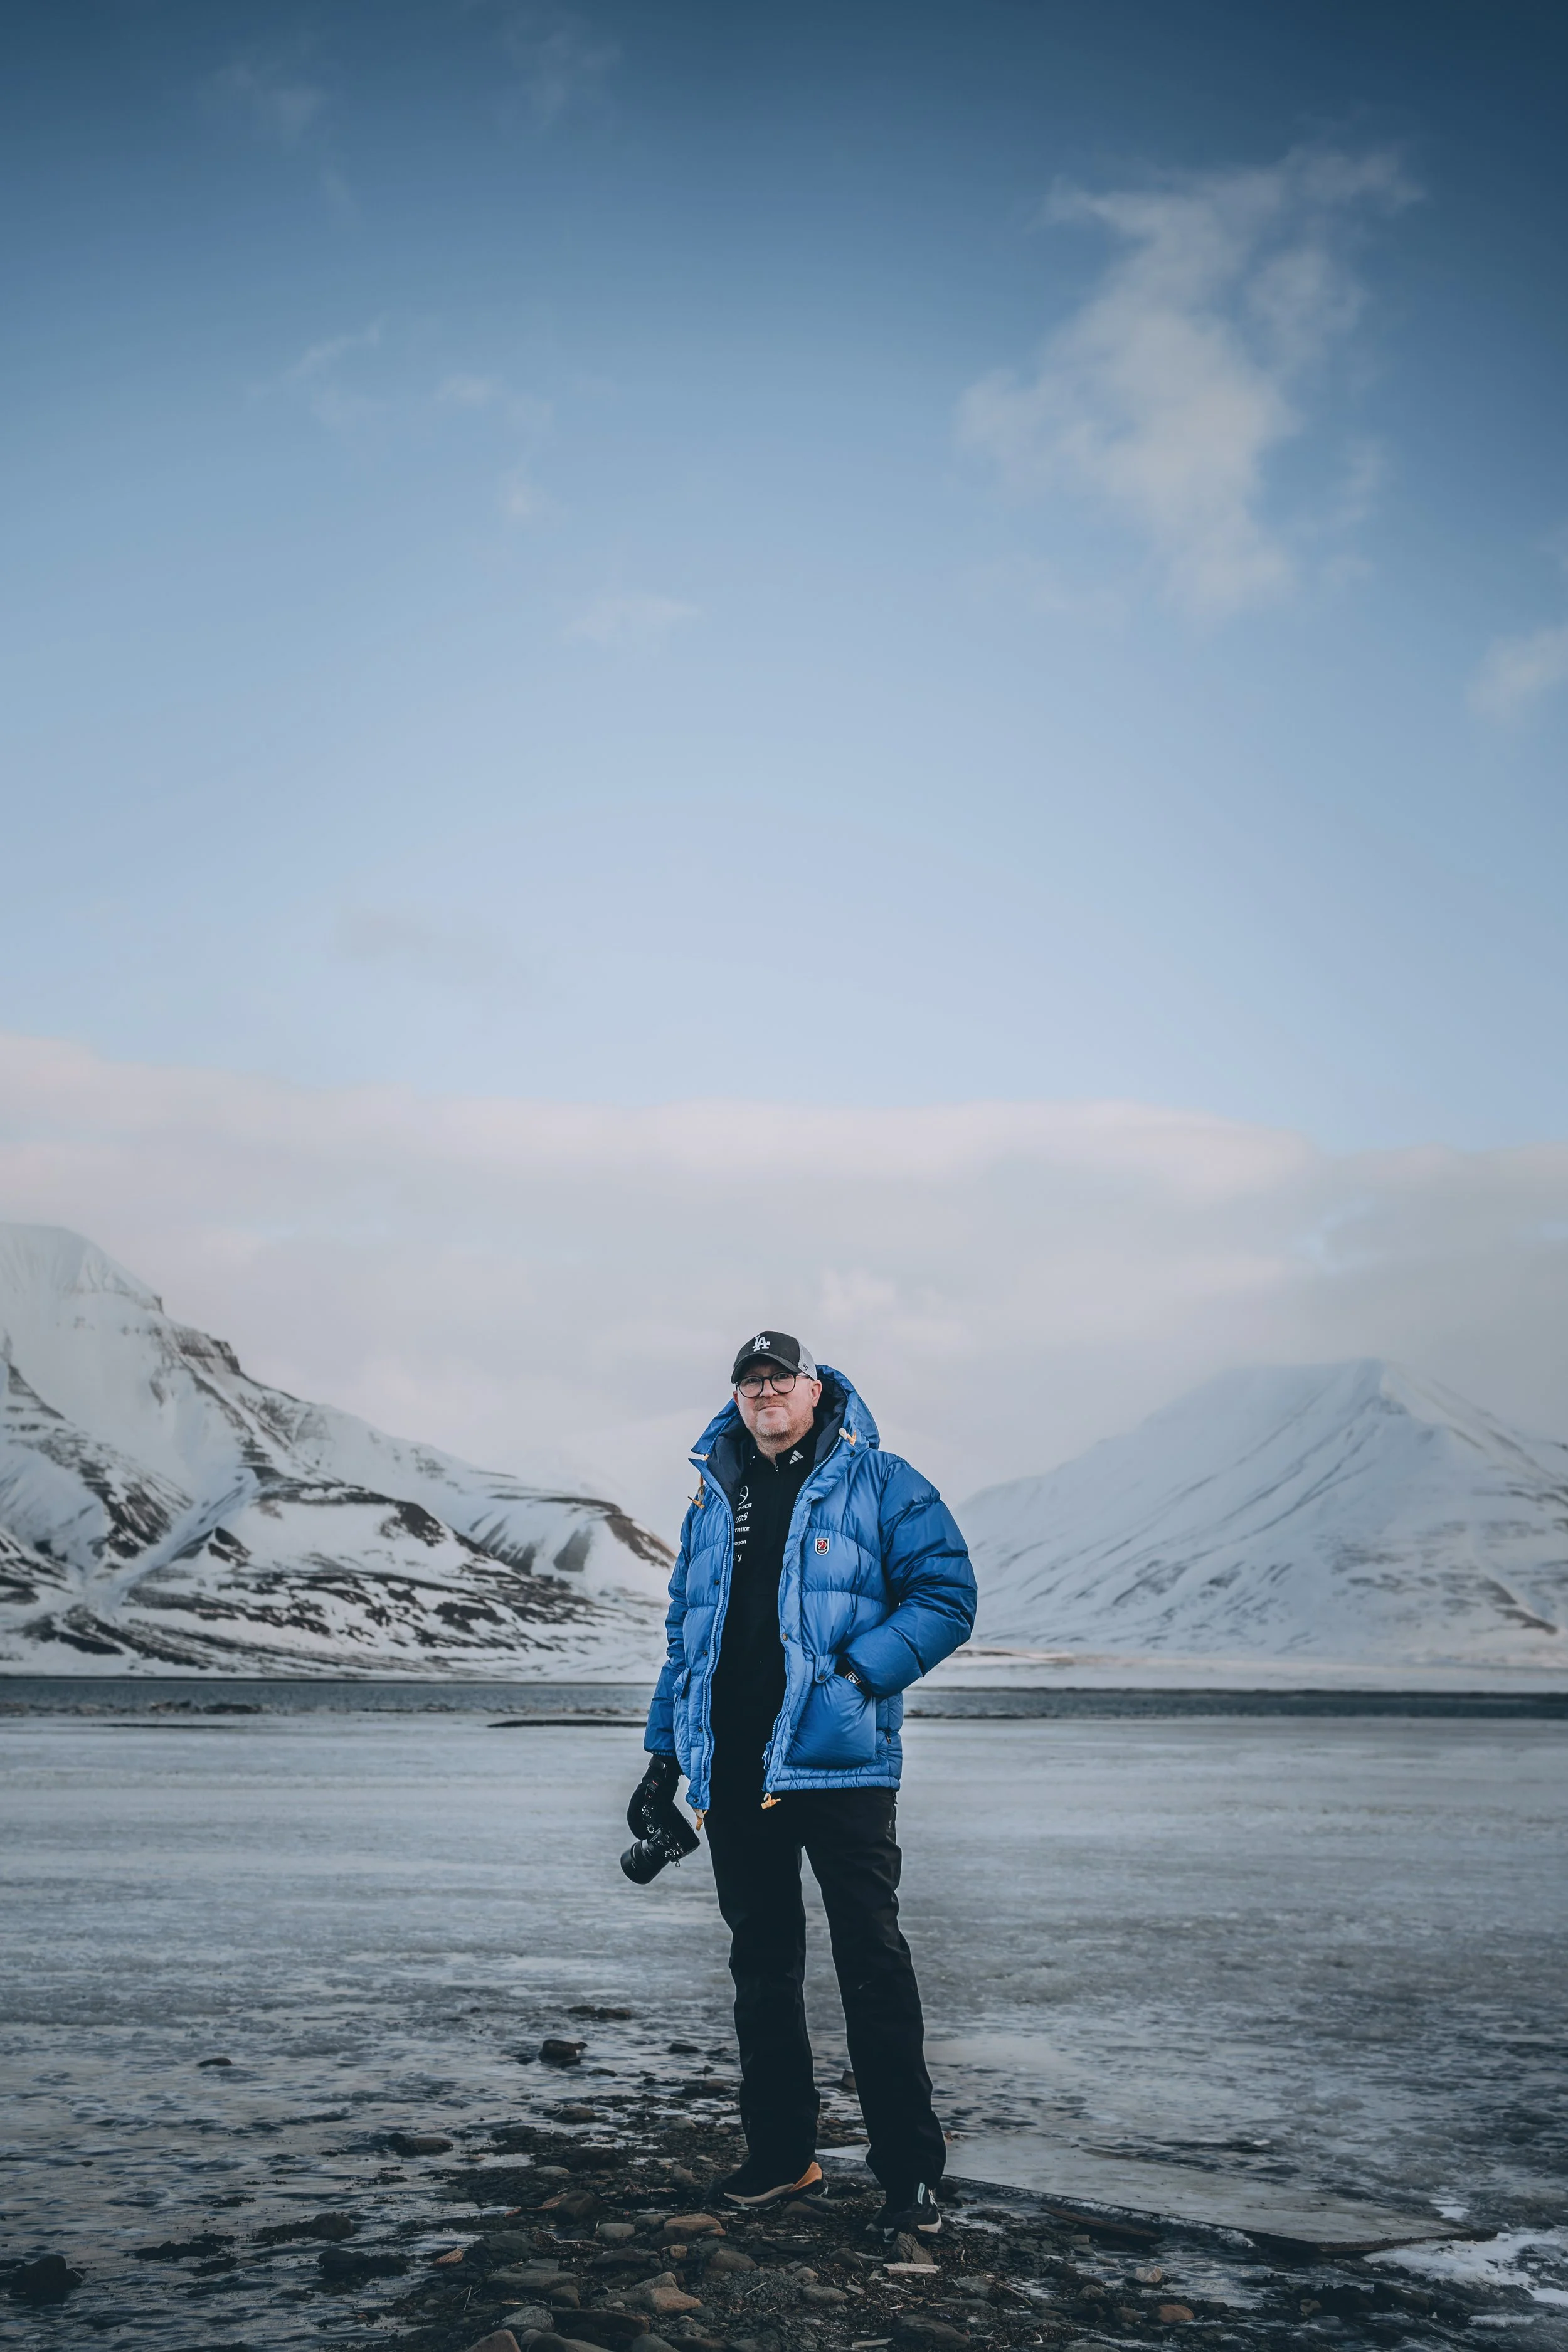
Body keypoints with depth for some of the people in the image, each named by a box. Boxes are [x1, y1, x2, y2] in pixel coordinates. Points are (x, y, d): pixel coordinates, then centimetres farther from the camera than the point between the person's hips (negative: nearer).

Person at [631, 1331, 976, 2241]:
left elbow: (947, 1596, -6)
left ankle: (911, 2172, 7)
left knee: (873, 1964, -3)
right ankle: (782, 2155, 24)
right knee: (762, 1963, 12)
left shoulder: (879, 1483, 0)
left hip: (839, 1762, -5)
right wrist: (666, 1750, 17)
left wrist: (856, 1672, -17)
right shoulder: (713, 1499, 16)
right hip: (734, 1770, 5)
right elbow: (687, 1630, 22)